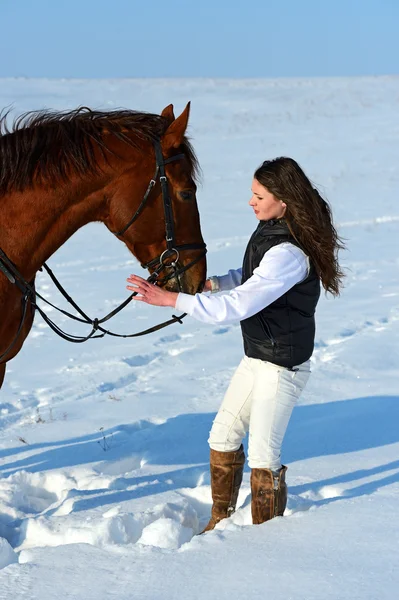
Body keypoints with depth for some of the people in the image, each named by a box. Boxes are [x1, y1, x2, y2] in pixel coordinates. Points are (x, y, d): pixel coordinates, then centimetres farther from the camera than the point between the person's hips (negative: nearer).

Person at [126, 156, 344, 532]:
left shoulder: (289, 254, -29)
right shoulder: (270, 230, 2)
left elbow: (237, 306, -33)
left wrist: (171, 299, -33)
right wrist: (212, 282, 0)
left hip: (281, 366, -10)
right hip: (256, 356, 10)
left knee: (262, 455, 1)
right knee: (222, 437, 17)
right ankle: (221, 519, 33)